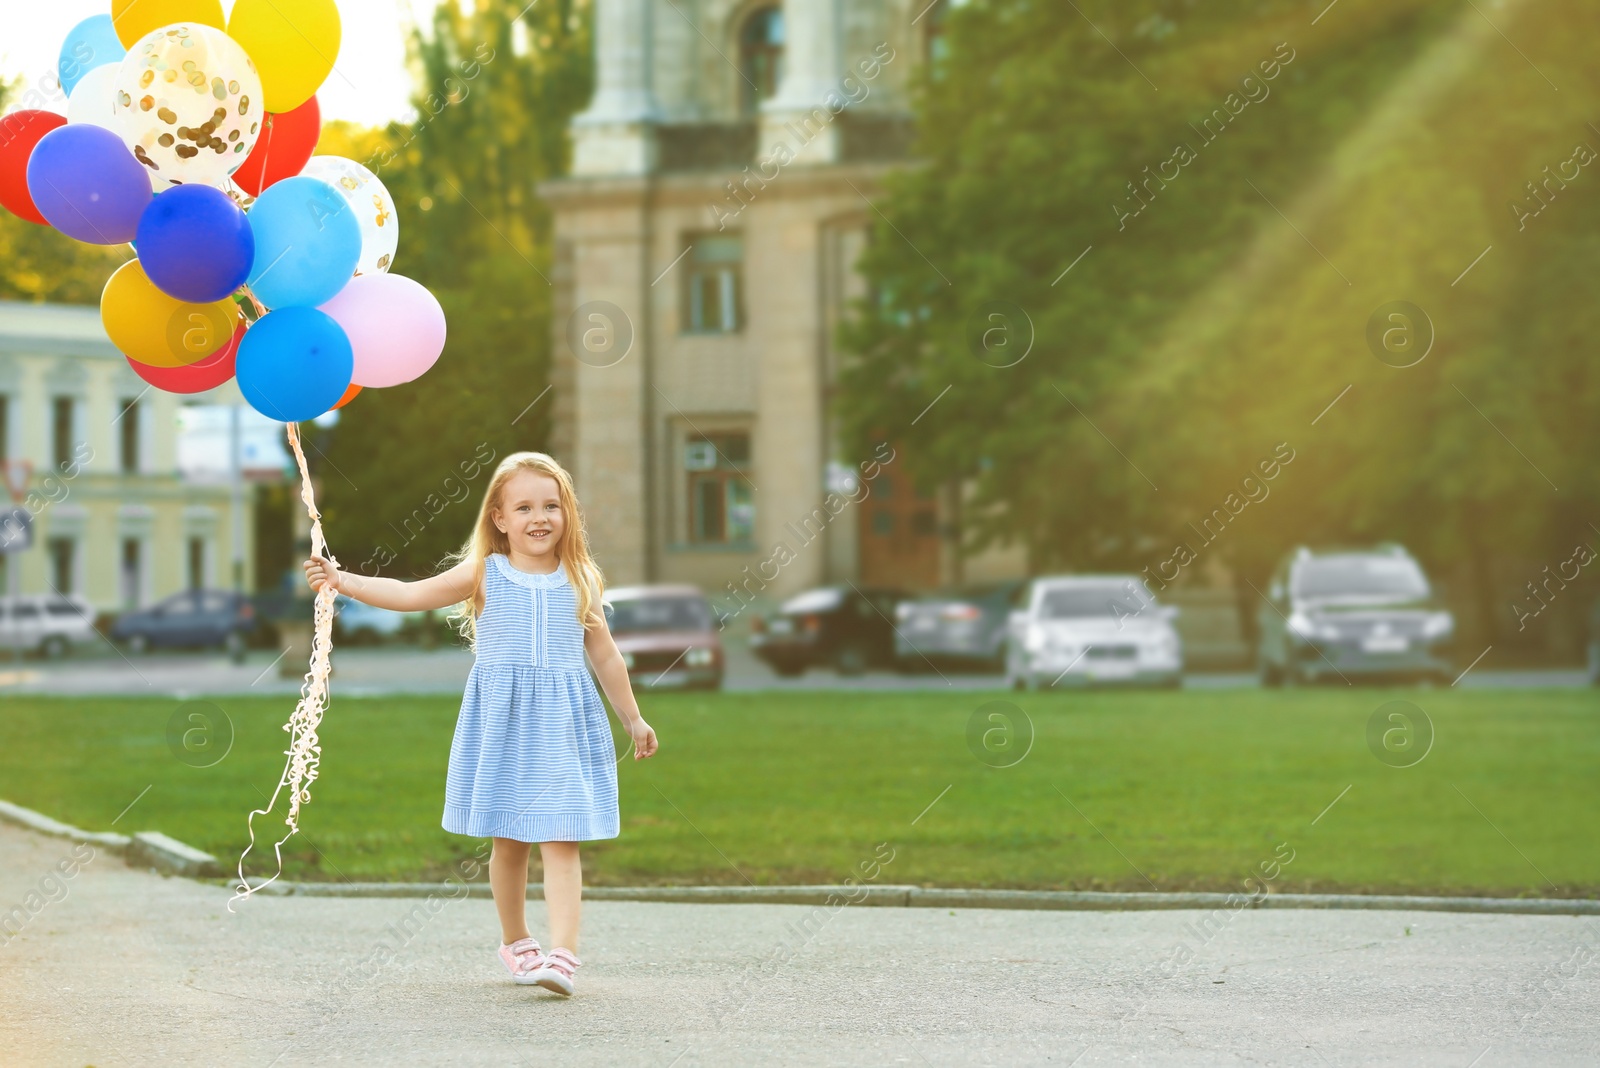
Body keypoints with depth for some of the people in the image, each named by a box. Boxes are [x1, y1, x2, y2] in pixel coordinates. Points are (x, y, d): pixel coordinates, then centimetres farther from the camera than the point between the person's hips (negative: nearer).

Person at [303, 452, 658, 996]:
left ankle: (563, 953, -16)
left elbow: (605, 655, 15)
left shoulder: (579, 582, 5)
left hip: (562, 726, 0)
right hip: (500, 725, 0)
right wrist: (344, 581, -9)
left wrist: (633, 718, 20)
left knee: (560, 841, -9)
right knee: (508, 842, 9)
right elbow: (411, 594, 0)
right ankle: (514, 941, 27)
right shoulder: (484, 574, 2)